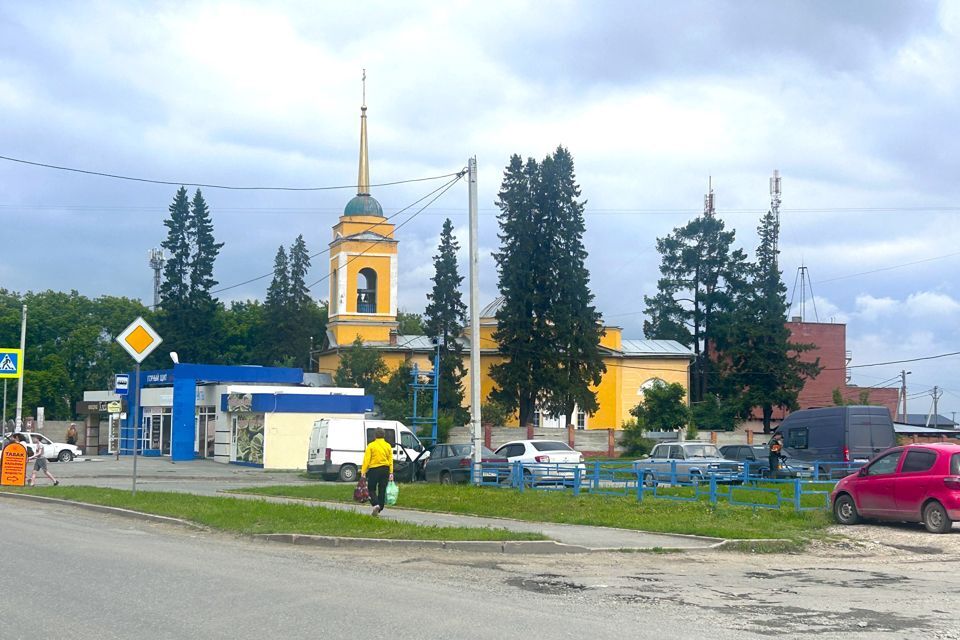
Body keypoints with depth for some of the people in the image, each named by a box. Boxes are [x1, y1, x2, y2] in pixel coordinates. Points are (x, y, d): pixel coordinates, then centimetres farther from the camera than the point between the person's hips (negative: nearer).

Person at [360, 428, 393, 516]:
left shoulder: (371, 446, -6)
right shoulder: (388, 446, 5)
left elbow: (366, 459, -10)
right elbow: (391, 460, 4)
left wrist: (363, 471, -9)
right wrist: (391, 473, 6)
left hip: (374, 469, -3)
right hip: (385, 469, 3)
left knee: (371, 489, 6)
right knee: (382, 490, 9)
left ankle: (376, 504, -17)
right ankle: (379, 509, 11)